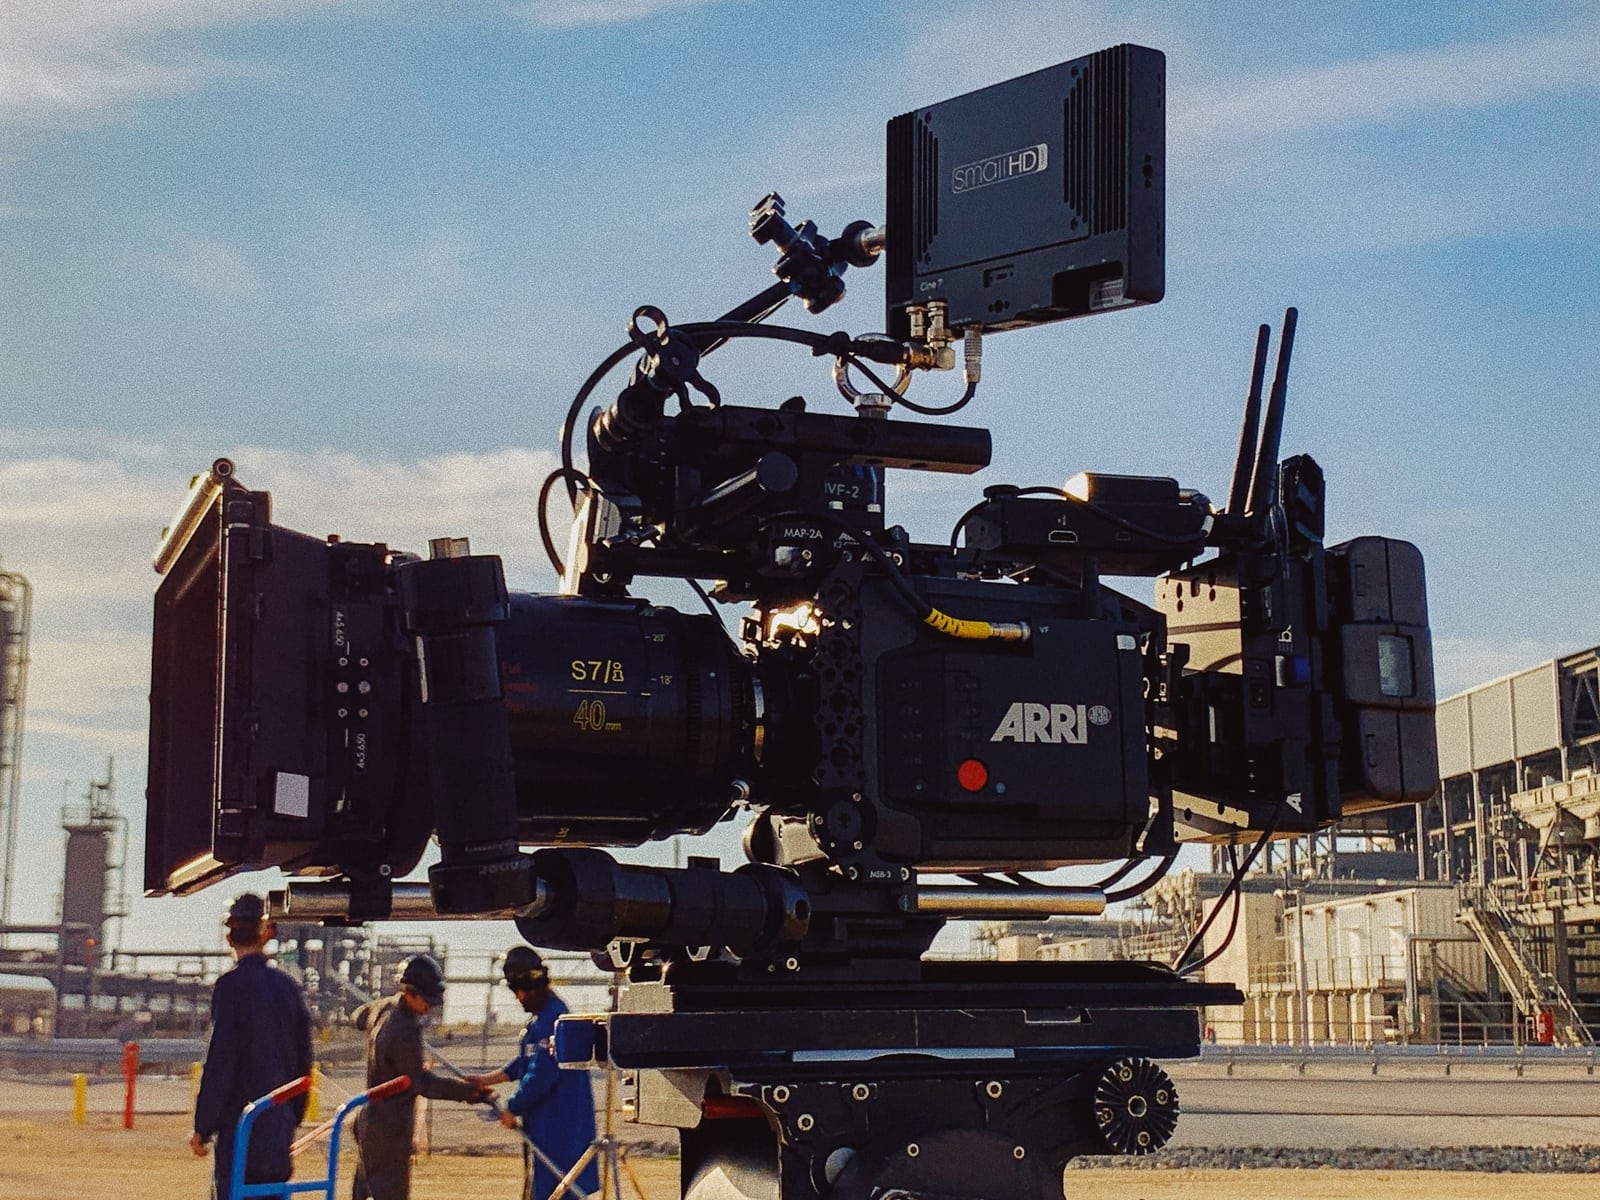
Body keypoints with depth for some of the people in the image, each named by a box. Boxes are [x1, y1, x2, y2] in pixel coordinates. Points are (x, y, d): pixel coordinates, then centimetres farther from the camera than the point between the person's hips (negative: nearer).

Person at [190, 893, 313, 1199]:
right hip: (280, 1130, 6)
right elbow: (303, 1062, 14)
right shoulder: (288, 987, 9)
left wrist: (202, 1128, -6)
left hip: (241, 1128, -6)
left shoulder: (231, 985, -10)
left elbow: (219, 1062, -13)